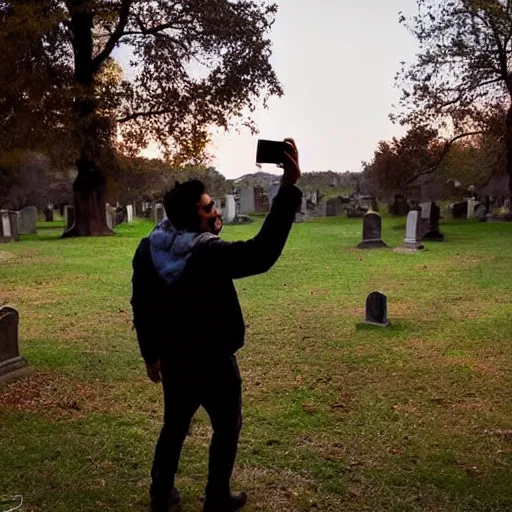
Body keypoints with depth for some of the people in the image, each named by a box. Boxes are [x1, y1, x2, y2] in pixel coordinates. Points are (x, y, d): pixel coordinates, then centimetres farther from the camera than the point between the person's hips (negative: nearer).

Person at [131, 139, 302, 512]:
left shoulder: (147, 251, -5)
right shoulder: (211, 253, -26)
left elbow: (141, 307, 2)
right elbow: (261, 253, -38)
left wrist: (150, 354, 15)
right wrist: (290, 186, -40)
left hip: (172, 361, 6)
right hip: (214, 363, -6)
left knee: (174, 426, 25)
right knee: (227, 428, 17)